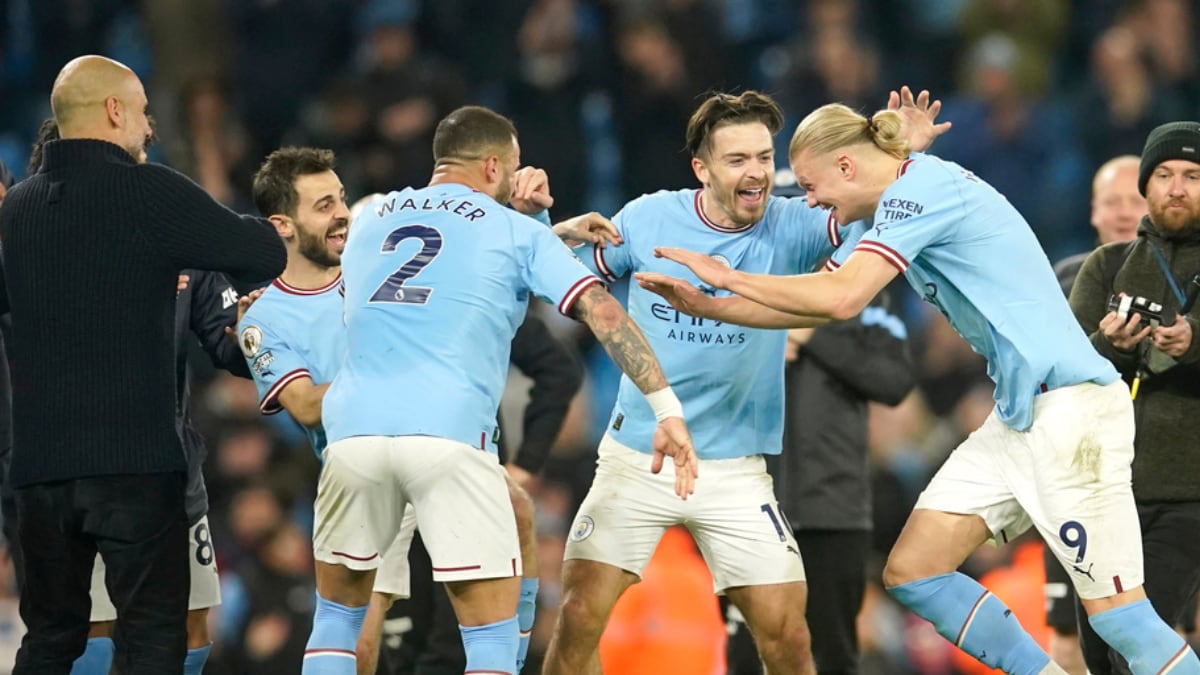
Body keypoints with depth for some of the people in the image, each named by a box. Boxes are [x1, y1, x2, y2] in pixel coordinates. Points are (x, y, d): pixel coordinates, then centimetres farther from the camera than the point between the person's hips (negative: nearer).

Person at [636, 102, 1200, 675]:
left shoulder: (920, 187, -13)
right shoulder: (901, 203, 16)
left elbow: (841, 298, -22)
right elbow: (820, 305, 23)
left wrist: (728, 277, -10)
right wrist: (707, 305, 17)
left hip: (1070, 407, -10)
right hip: (1018, 414, 10)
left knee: (1115, 611, -12)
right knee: (911, 573, 5)